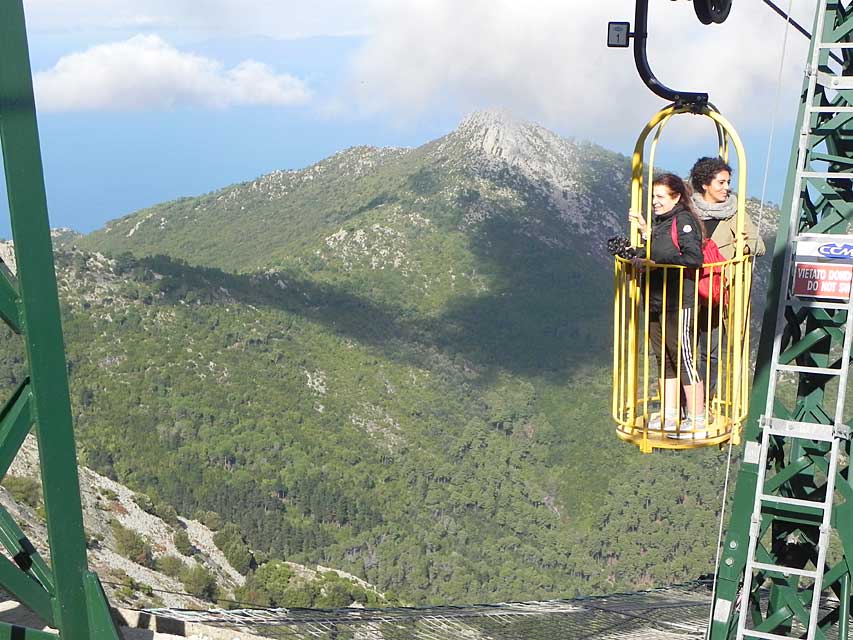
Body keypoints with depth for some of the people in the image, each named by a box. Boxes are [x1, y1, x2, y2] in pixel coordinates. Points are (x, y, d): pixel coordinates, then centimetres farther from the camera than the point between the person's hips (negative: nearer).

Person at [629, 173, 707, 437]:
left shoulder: (684, 221, -11)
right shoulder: (659, 221, 16)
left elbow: (694, 258, -22)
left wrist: (656, 264, -22)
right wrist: (644, 231, 8)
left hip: (677, 303, -9)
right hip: (655, 302, 9)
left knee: (683, 359, -3)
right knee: (664, 359, 14)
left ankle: (697, 422, 5)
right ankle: (669, 416, 24)